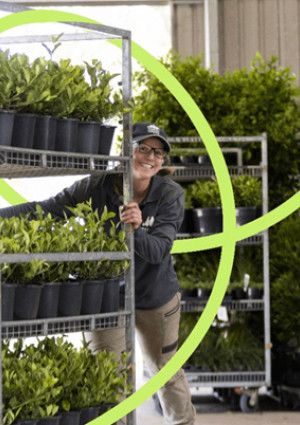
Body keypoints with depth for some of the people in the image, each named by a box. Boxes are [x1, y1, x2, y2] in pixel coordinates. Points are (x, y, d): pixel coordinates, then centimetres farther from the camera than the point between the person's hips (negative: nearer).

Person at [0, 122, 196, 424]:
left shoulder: (170, 195, -17)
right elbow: (46, 209, -23)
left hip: (156, 299, 0)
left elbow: (158, 251, -25)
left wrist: (136, 229, -46)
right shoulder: (97, 188, -18)